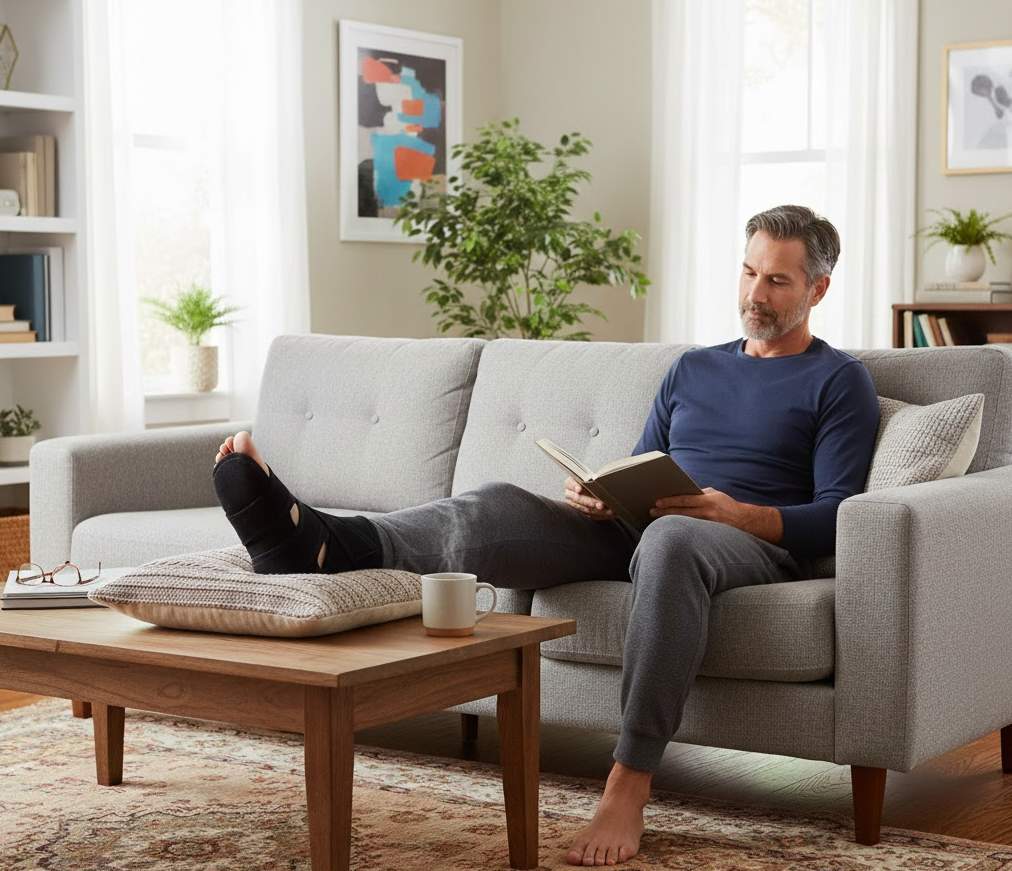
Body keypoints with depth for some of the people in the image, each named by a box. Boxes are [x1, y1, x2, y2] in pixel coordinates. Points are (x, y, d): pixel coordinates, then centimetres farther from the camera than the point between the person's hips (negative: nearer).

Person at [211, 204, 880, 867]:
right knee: (495, 508, -22)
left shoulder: (838, 381, 10)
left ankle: (629, 787, -45)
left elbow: (834, 518, -1)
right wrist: (596, 494, 0)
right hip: (637, 533, 5)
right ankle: (320, 543, -43)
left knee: (670, 540, -43)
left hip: (756, 545, -5)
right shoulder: (693, 369, 27)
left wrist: (738, 514, -18)